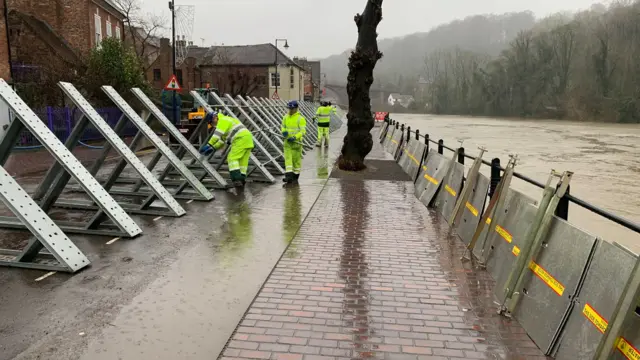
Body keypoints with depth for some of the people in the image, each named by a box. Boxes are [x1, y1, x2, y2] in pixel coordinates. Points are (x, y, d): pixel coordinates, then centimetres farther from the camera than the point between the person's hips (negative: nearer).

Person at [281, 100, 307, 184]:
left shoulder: (300, 118, -11)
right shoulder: (286, 117, 6)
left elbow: (303, 131, -15)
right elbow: (283, 126, 17)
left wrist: (295, 137, -26)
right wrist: (283, 131, -7)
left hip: (296, 142, -4)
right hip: (287, 141, 4)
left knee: (296, 159, 6)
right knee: (288, 158, -6)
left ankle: (295, 176, 18)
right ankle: (289, 176, -11)